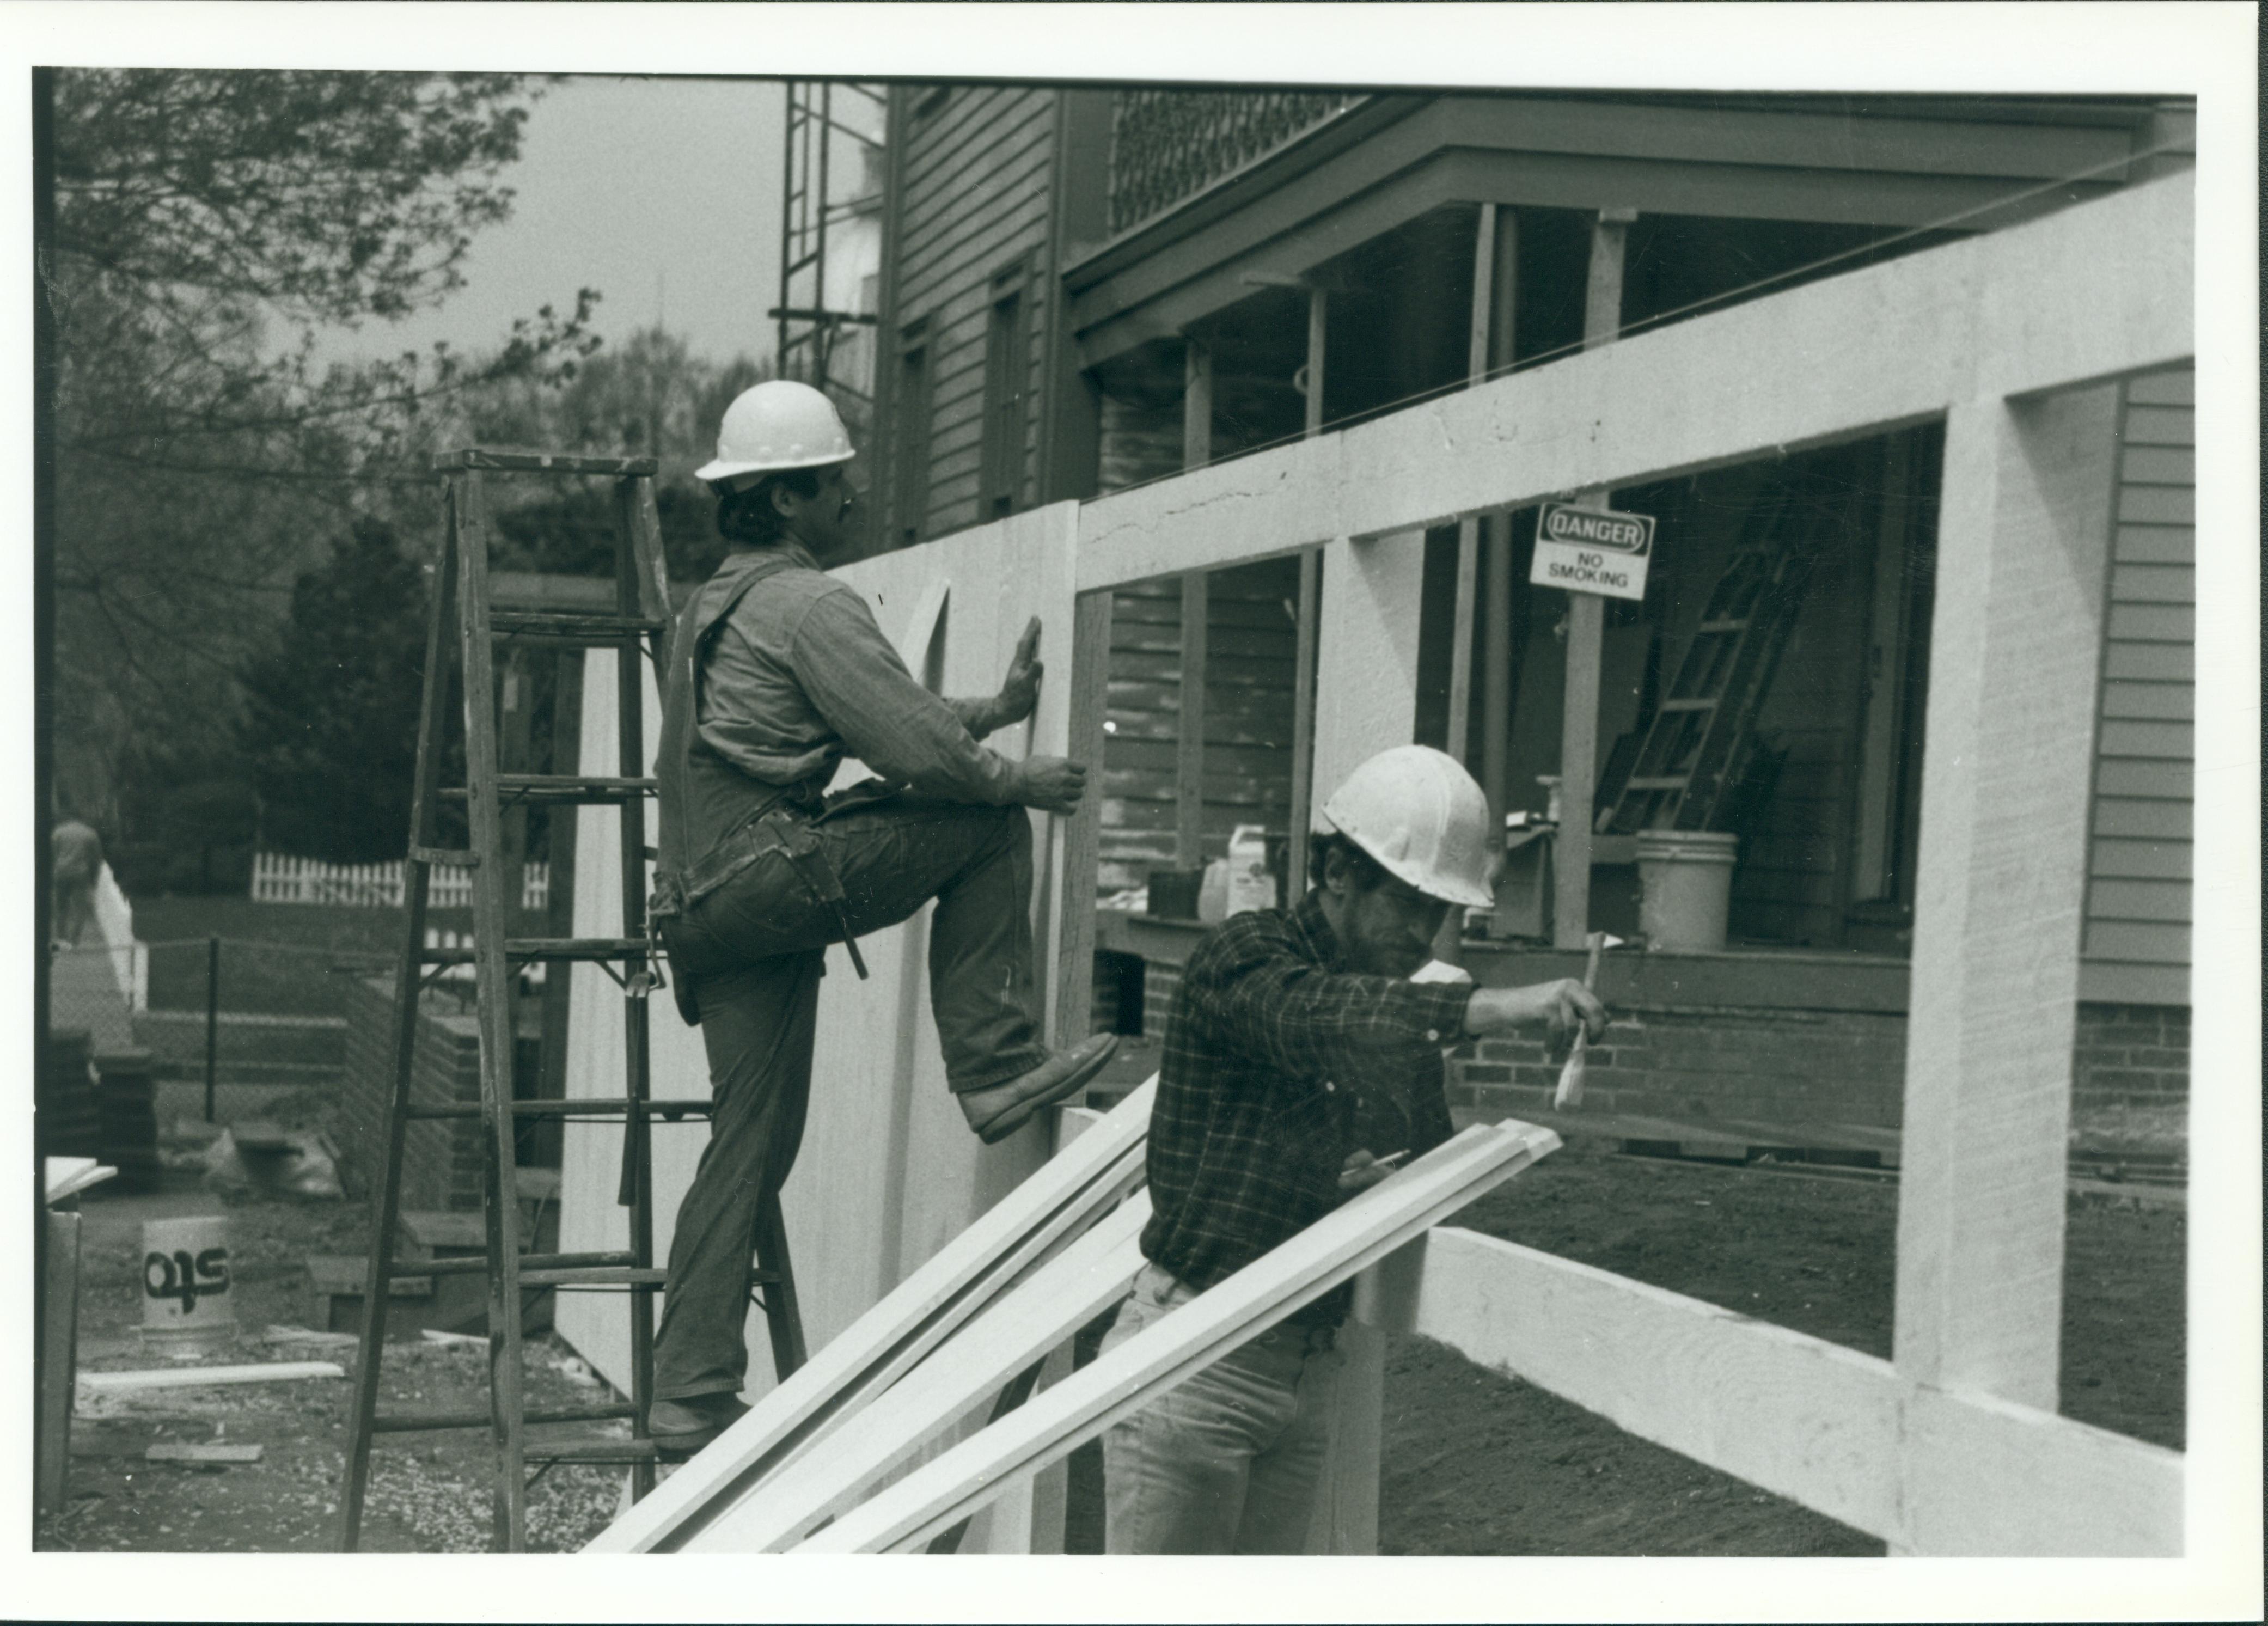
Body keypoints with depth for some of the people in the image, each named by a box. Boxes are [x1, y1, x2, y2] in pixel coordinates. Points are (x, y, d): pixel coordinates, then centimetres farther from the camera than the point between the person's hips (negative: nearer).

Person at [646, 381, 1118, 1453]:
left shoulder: (717, 607, 27)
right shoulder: (807, 604, -6)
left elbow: (880, 722, 29)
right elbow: (912, 750, -13)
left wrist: (996, 711, 24)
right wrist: (1021, 781, 2)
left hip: (706, 908, 10)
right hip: (766, 873, -10)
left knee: (749, 1143, 9)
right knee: (987, 825, -2)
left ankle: (692, 1397, 9)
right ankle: (995, 1070, -5)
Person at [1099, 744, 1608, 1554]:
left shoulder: (1405, 1021, 13)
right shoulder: (1243, 956, -9)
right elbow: (1316, 1018, -32)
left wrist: (1386, 1186, -6)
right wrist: (1499, 1007, -44)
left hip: (1309, 1365, 7)